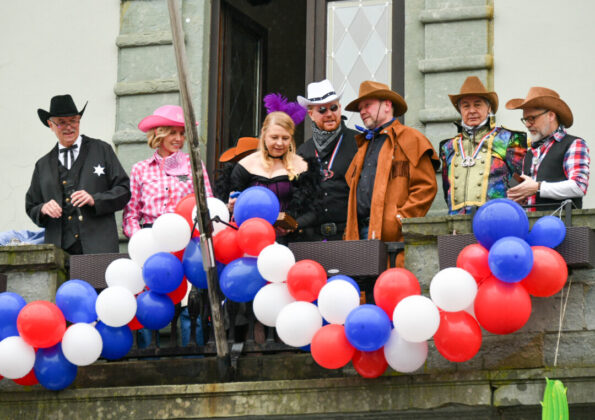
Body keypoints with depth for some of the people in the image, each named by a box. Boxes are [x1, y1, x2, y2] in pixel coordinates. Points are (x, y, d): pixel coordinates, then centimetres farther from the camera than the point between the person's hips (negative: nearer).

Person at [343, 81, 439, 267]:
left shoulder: (411, 140, 3)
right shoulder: (364, 144, 26)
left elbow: (426, 187, -5)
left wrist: (399, 220, -12)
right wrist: (350, 230, 15)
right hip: (360, 233, 6)